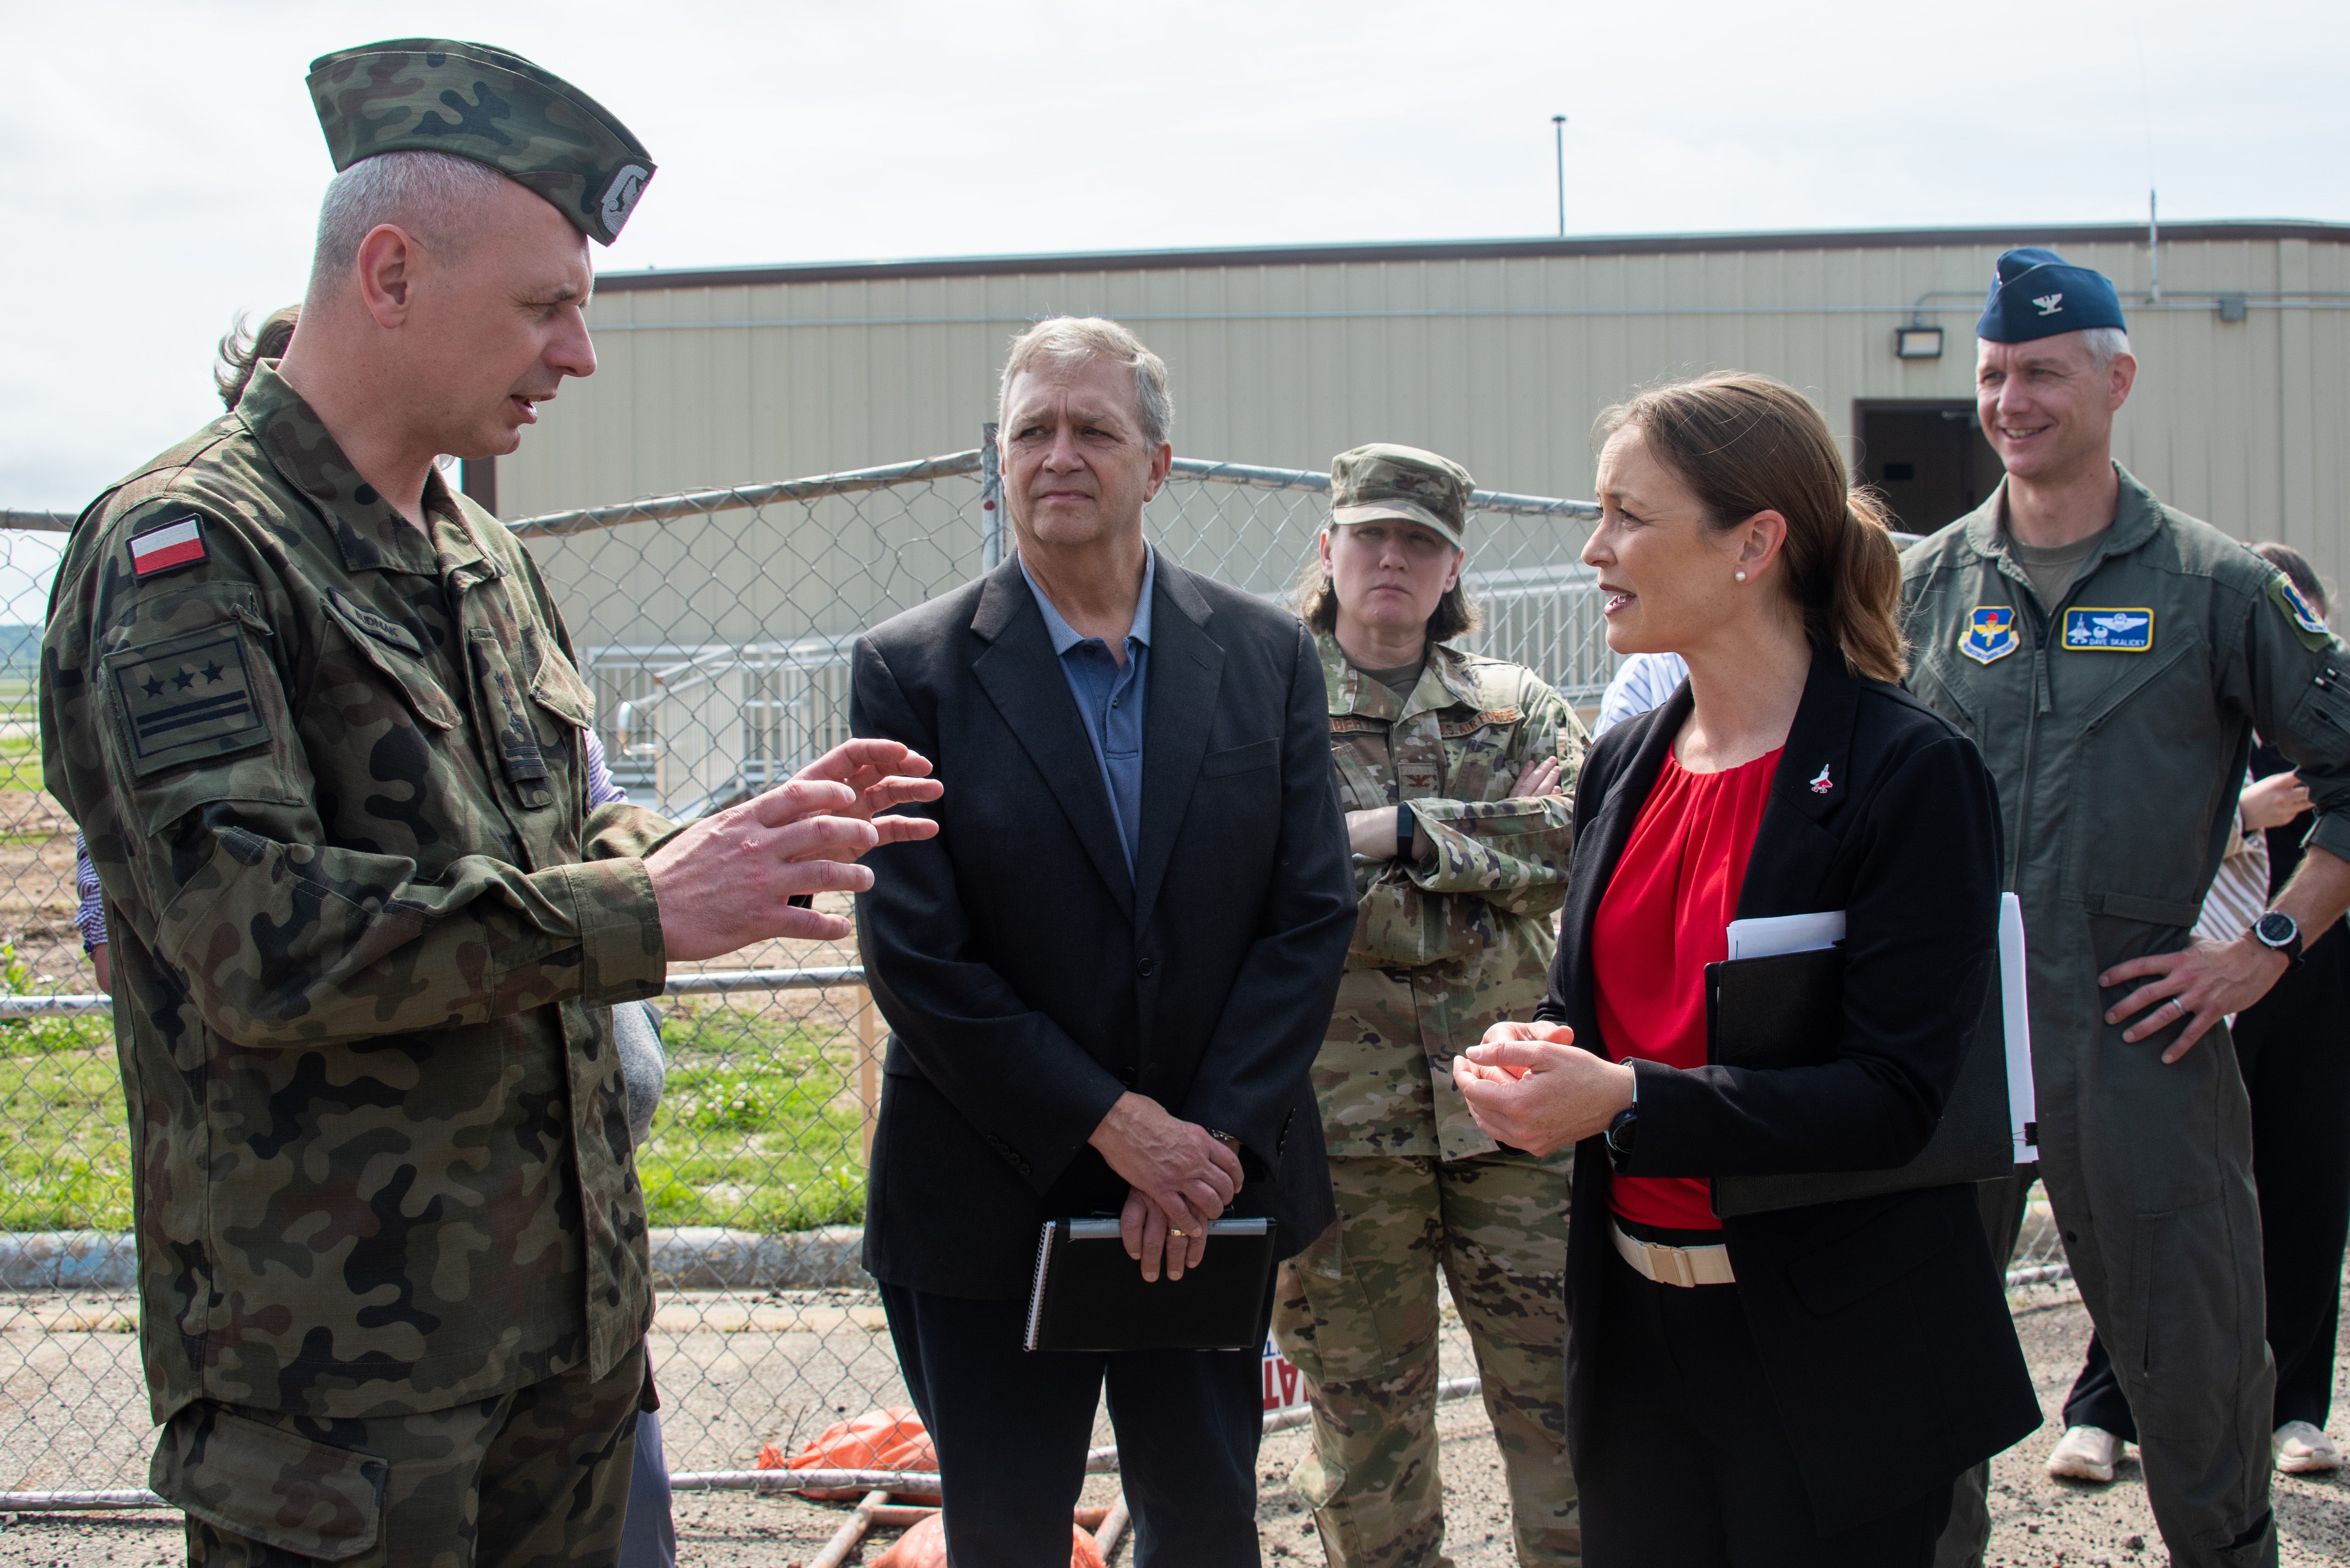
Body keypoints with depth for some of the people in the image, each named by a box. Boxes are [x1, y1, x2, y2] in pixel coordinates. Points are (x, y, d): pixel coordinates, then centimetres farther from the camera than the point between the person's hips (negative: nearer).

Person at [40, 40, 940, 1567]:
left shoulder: (490, 564, 14)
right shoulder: (185, 551, -13)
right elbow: (254, 936, -25)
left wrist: (738, 847, 2)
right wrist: (645, 909, -24)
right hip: (337, 1361, -8)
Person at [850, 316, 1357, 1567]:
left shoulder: (1267, 655, 1)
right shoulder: (911, 670, -6)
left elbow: (1313, 915, -2)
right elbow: (914, 954, -11)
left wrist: (1212, 1144, -12)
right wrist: (1113, 1125, -15)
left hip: (1211, 1190, 2)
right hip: (992, 1207, -2)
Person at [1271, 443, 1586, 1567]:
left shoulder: (1516, 705, 12)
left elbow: (1572, 842, -6)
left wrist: (1396, 830, -12)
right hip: (1344, 1109, -2)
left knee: (1561, 1392, 5)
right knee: (1365, 1407, 8)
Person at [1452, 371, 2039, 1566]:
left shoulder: (1909, 772, -14)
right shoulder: (1622, 765, 7)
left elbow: (1897, 1095, -19)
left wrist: (1630, 1102, -26)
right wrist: (1536, 1059, -8)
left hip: (1831, 1352, -6)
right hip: (1636, 1332, 6)